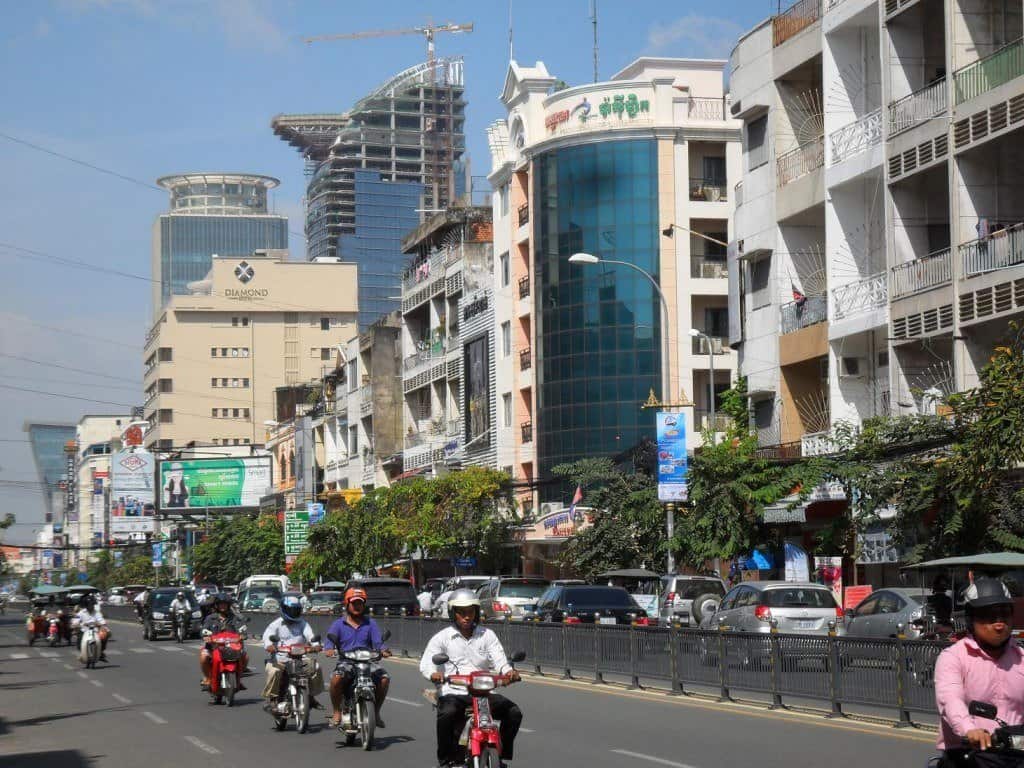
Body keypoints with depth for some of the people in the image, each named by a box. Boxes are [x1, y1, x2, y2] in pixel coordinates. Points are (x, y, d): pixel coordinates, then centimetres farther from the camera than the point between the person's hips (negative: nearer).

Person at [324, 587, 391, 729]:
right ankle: (337, 712, -13)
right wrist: (330, 650, -25)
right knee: (336, 678, -34)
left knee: (384, 678, -24)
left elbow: (377, 642, 5)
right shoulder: (338, 625, 12)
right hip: (346, 663, -2)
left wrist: (383, 650, -17)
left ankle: (376, 712, -3)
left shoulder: (370, 624, 16)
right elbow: (330, 640, -1)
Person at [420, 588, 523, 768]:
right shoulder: (442, 637, 6)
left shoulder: (487, 635, 12)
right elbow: (426, 661, -5)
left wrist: (509, 671, -22)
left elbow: (499, 660, 2)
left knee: (514, 712, -15)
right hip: (453, 693, -3)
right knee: (447, 714, -35)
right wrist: (433, 674, -29)